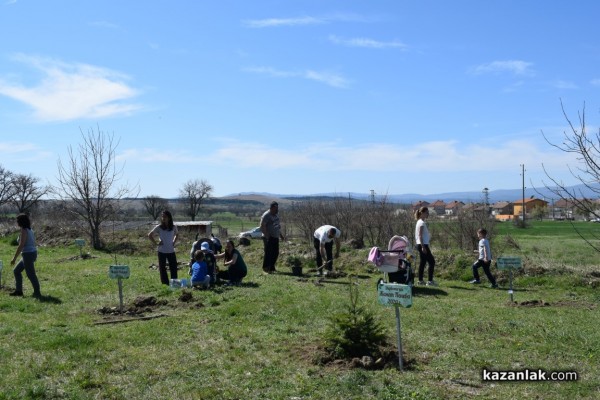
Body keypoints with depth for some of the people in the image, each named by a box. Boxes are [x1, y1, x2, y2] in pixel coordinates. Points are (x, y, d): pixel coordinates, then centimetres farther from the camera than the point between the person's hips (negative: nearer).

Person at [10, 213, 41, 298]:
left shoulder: (23, 231, -15)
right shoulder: (30, 230, 11)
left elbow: (21, 245, -20)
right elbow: (33, 243, 16)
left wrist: (14, 258, -17)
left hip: (28, 254, -10)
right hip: (33, 253, 10)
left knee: (31, 274, -1)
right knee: (16, 271, 19)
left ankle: (37, 293, 7)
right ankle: (18, 291, 23)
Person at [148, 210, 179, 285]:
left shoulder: (173, 227, 0)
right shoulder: (159, 227, -7)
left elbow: (176, 235, 20)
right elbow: (150, 235, 0)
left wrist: (174, 242, 5)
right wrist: (156, 243, -6)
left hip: (171, 251, 2)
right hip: (162, 251, -2)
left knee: (174, 268, 2)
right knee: (162, 268, 3)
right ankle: (165, 284, 12)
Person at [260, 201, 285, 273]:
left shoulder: (276, 215, 14)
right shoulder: (266, 215, -13)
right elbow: (262, 227, -19)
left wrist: (281, 235, 21)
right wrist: (267, 236, -23)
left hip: (275, 237, 9)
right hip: (269, 238, -9)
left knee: (275, 253, 9)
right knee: (268, 253, -7)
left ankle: (272, 268, 19)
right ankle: (266, 268, 3)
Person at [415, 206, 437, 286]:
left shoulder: (420, 222, 15)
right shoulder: (422, 223, -13)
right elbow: (420, 235, -19)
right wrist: (423, 247, -24)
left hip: (421, 245, 10)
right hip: (423, 245, -10)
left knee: (422, 262, 11)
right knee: (431, 261, -7)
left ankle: (420, 280, 13)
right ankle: (430, 281, -7)